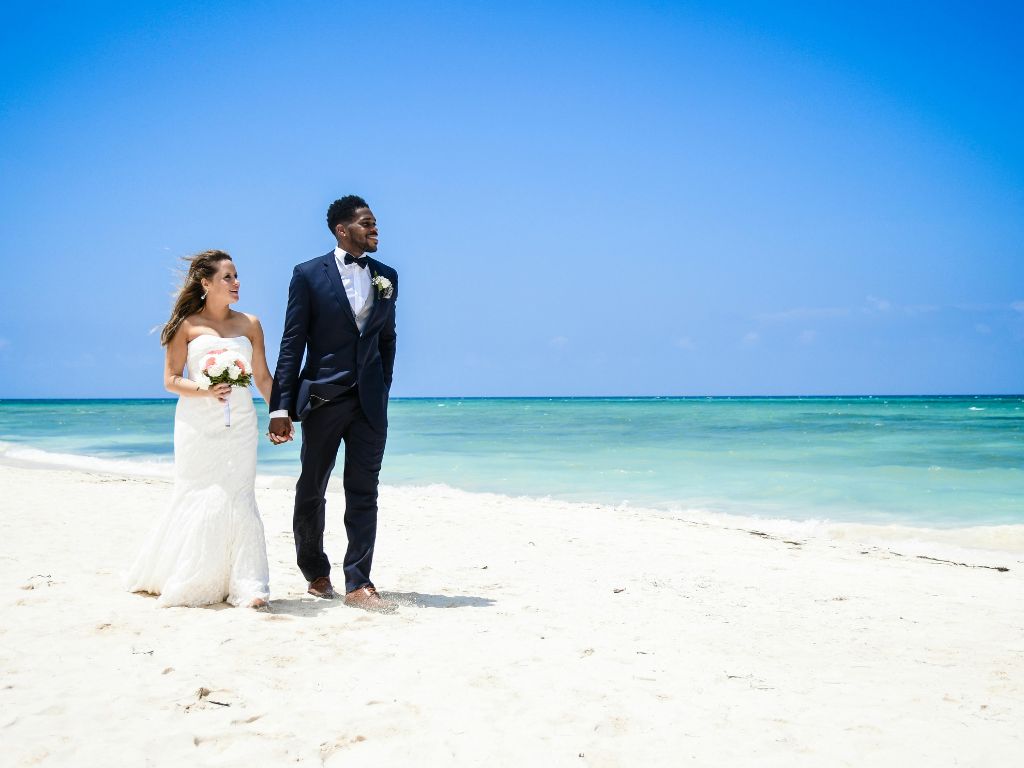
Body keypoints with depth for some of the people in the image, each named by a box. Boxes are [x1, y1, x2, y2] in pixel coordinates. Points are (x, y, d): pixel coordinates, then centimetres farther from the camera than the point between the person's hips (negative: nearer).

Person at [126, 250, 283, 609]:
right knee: (196, 500, 0)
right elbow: (171, 380, 1)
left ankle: (247, 587, -5)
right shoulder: (187, 326, 2)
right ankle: (184, 582, 17)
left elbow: (262, 377, 11)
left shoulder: (249, 324, 9)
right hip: (197, 424, -2)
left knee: (238, 499, -5)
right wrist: (205, 390, -16)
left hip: (239, 424, 2)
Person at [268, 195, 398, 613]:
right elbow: (292, 343, -5)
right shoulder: (308, 274, -3)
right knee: (311, 491, 9)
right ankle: (316, 574, 27)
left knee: (364, 493, 1)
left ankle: (358, 584, 5)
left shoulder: (386, 276, 9)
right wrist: (281, 407, -9)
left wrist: (383, 389, 13)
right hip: (323, 398, -3)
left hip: (369, 401, 3)